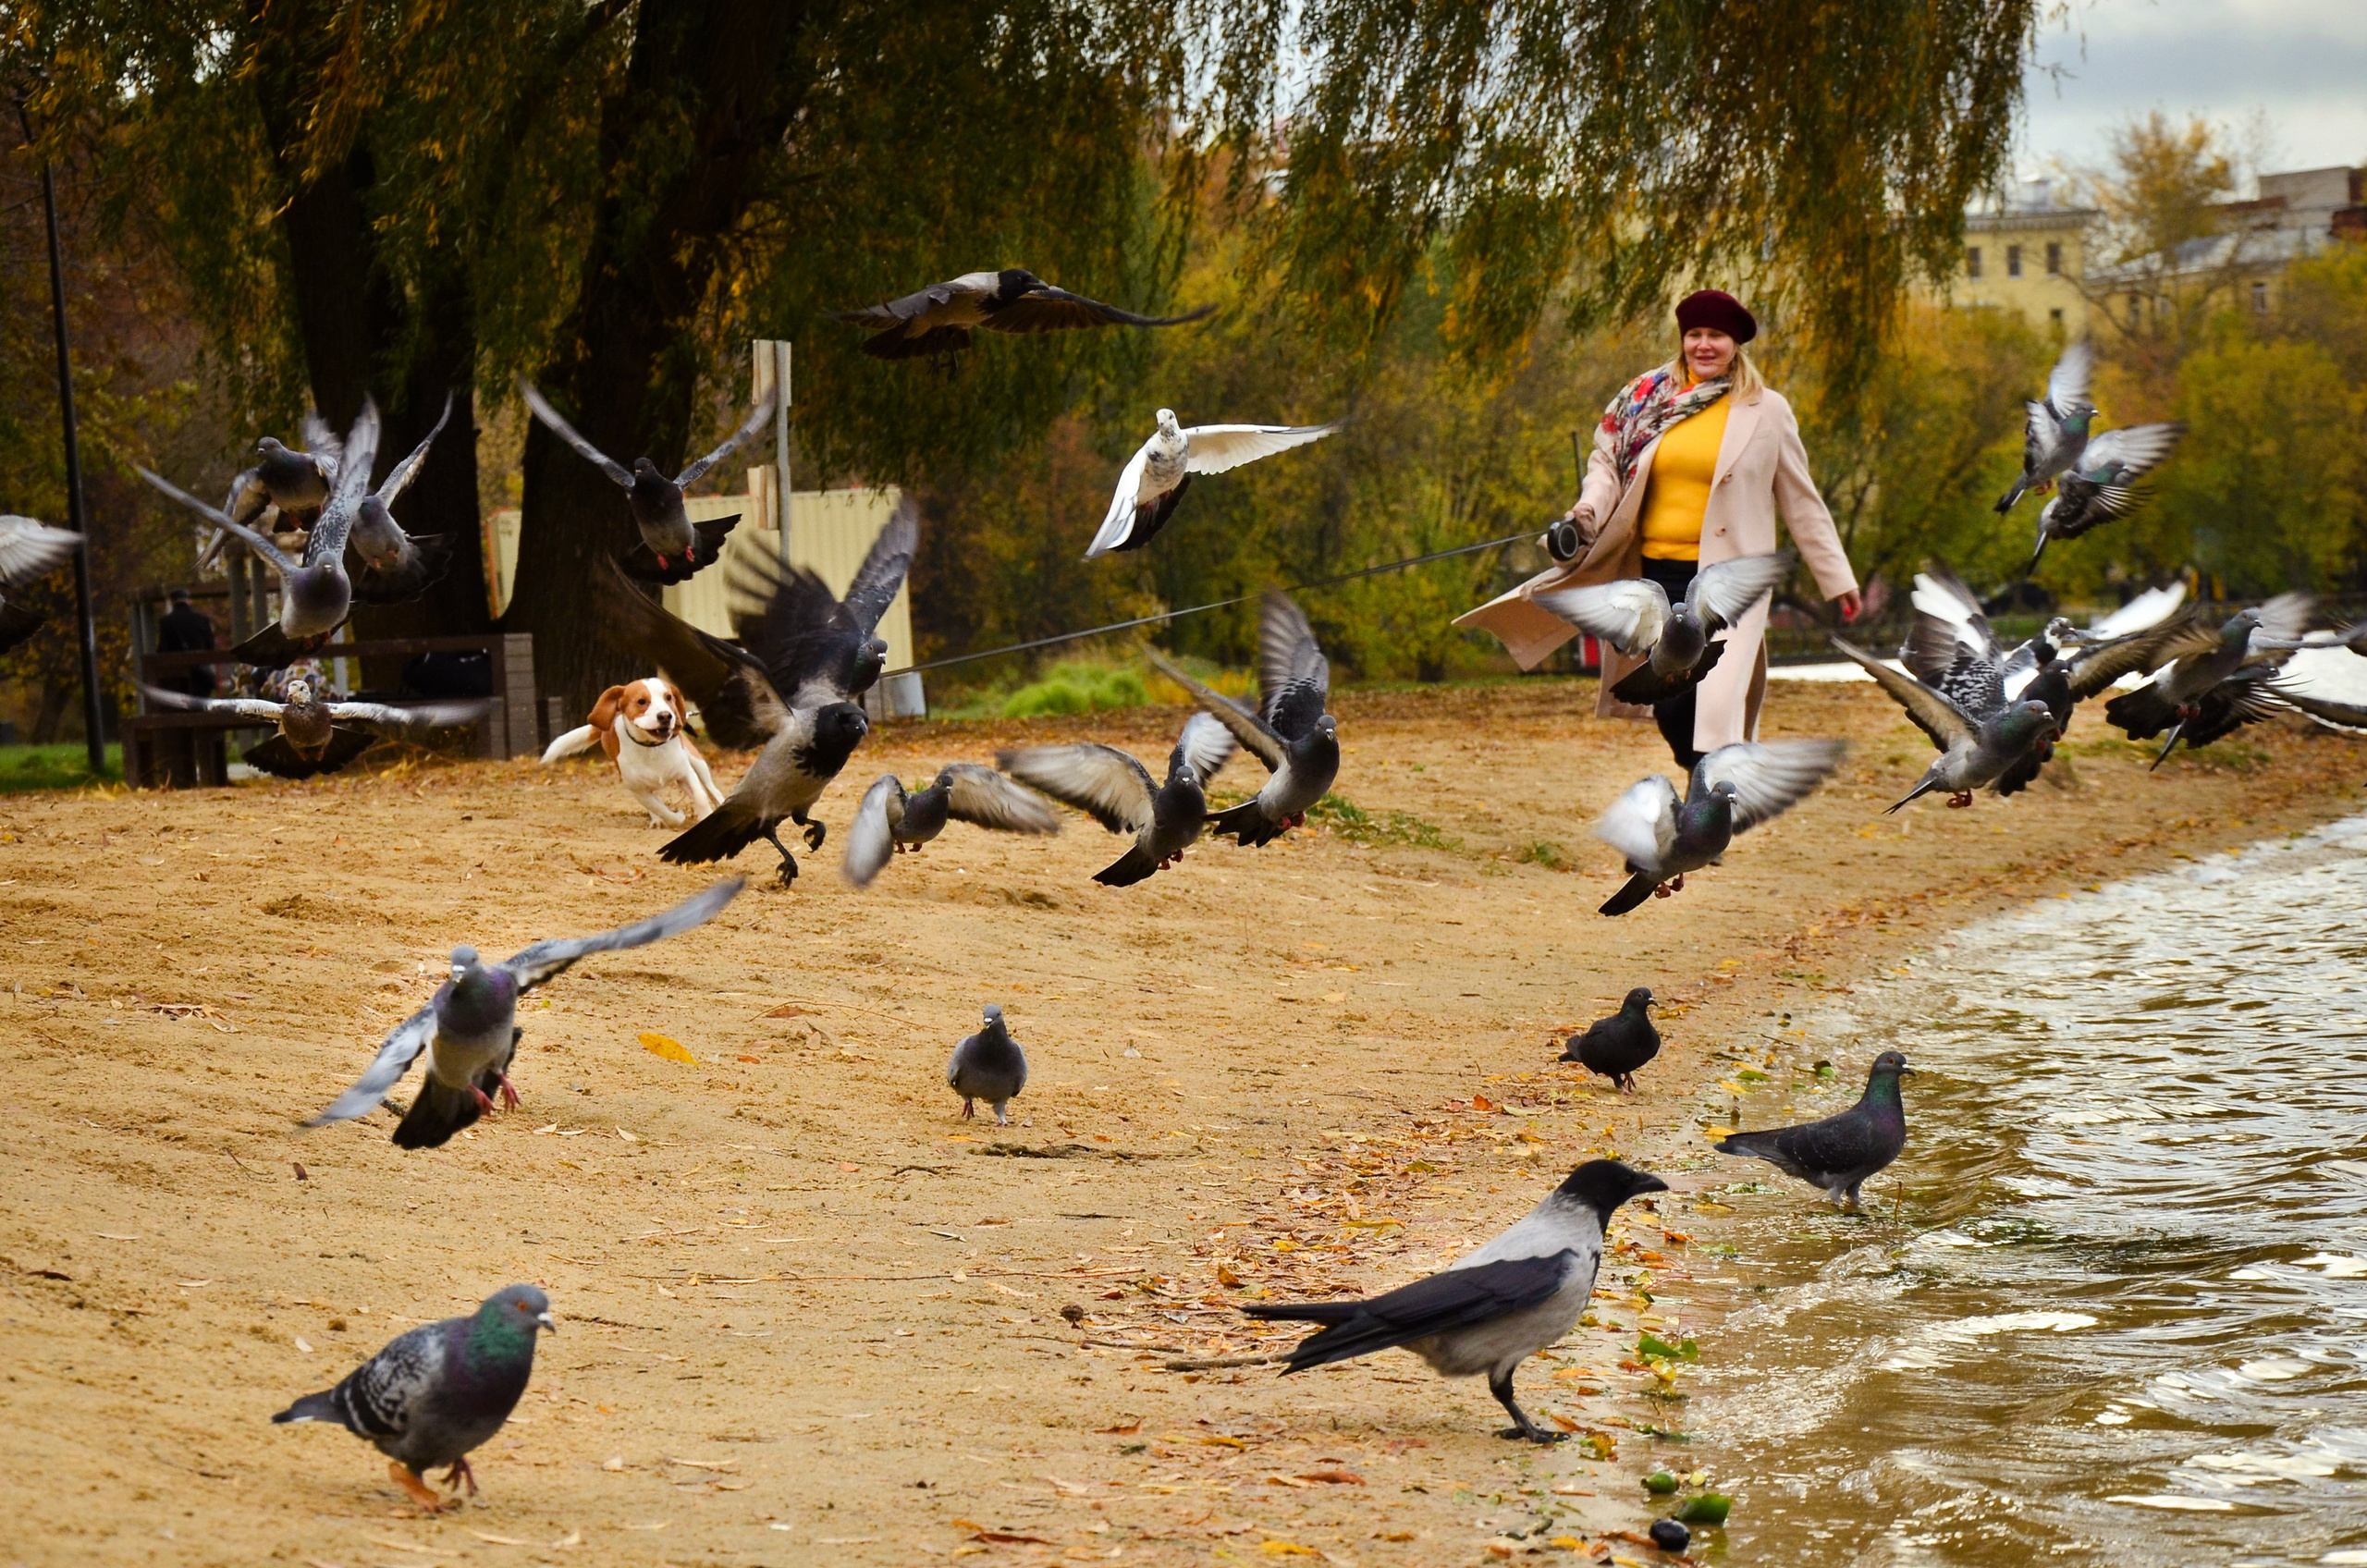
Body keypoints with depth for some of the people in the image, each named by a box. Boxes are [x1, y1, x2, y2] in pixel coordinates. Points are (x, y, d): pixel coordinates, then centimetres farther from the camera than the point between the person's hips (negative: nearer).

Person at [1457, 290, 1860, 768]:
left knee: (1717, 706, -15)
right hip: (1660, 571, 3)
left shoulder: (1766, 411, 3)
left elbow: (1801, 501, 7)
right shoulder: (1647, 399, 7)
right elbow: (1607, 462, 13)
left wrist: (1837, 579, 8)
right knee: (1670, 710, 5)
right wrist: (1585, 514, -8)